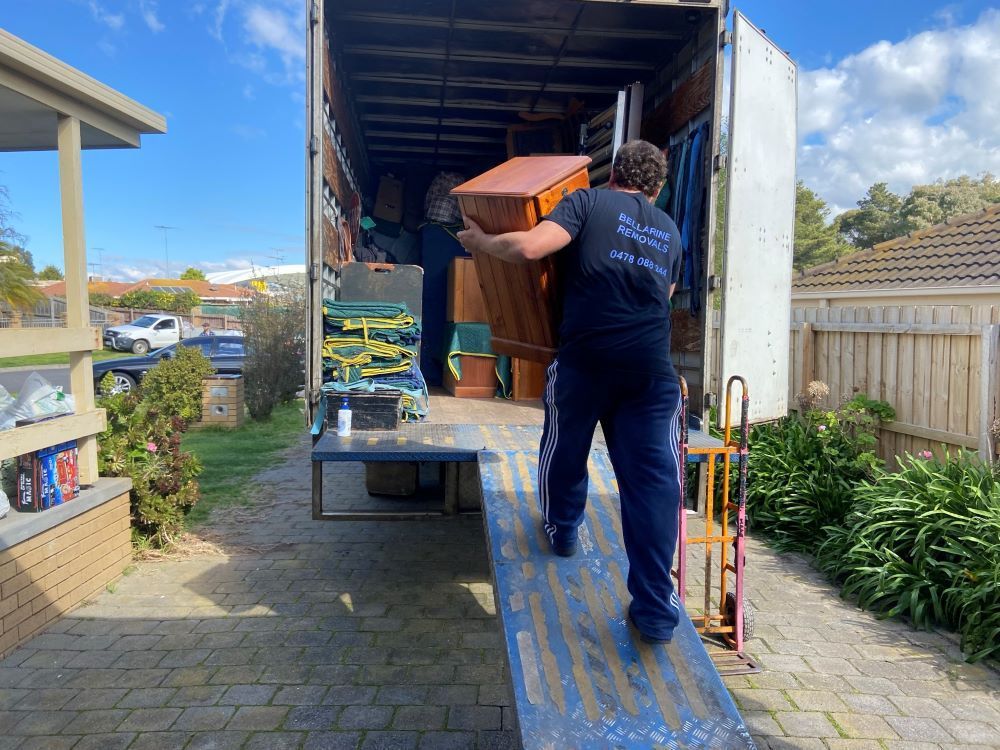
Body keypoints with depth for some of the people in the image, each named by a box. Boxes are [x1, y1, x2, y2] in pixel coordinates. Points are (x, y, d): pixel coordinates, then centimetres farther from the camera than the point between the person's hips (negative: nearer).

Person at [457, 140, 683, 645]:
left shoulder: (589, 202, 5)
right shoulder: (669, 231, 21)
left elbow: (529, 247, -11)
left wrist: (481, 241, 6)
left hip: (584, 358, -2)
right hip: (652, 369, 3)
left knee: (565, 449, 23)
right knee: (654, 480, 4)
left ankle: (561, 530, 46)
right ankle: (655, 610, 6)